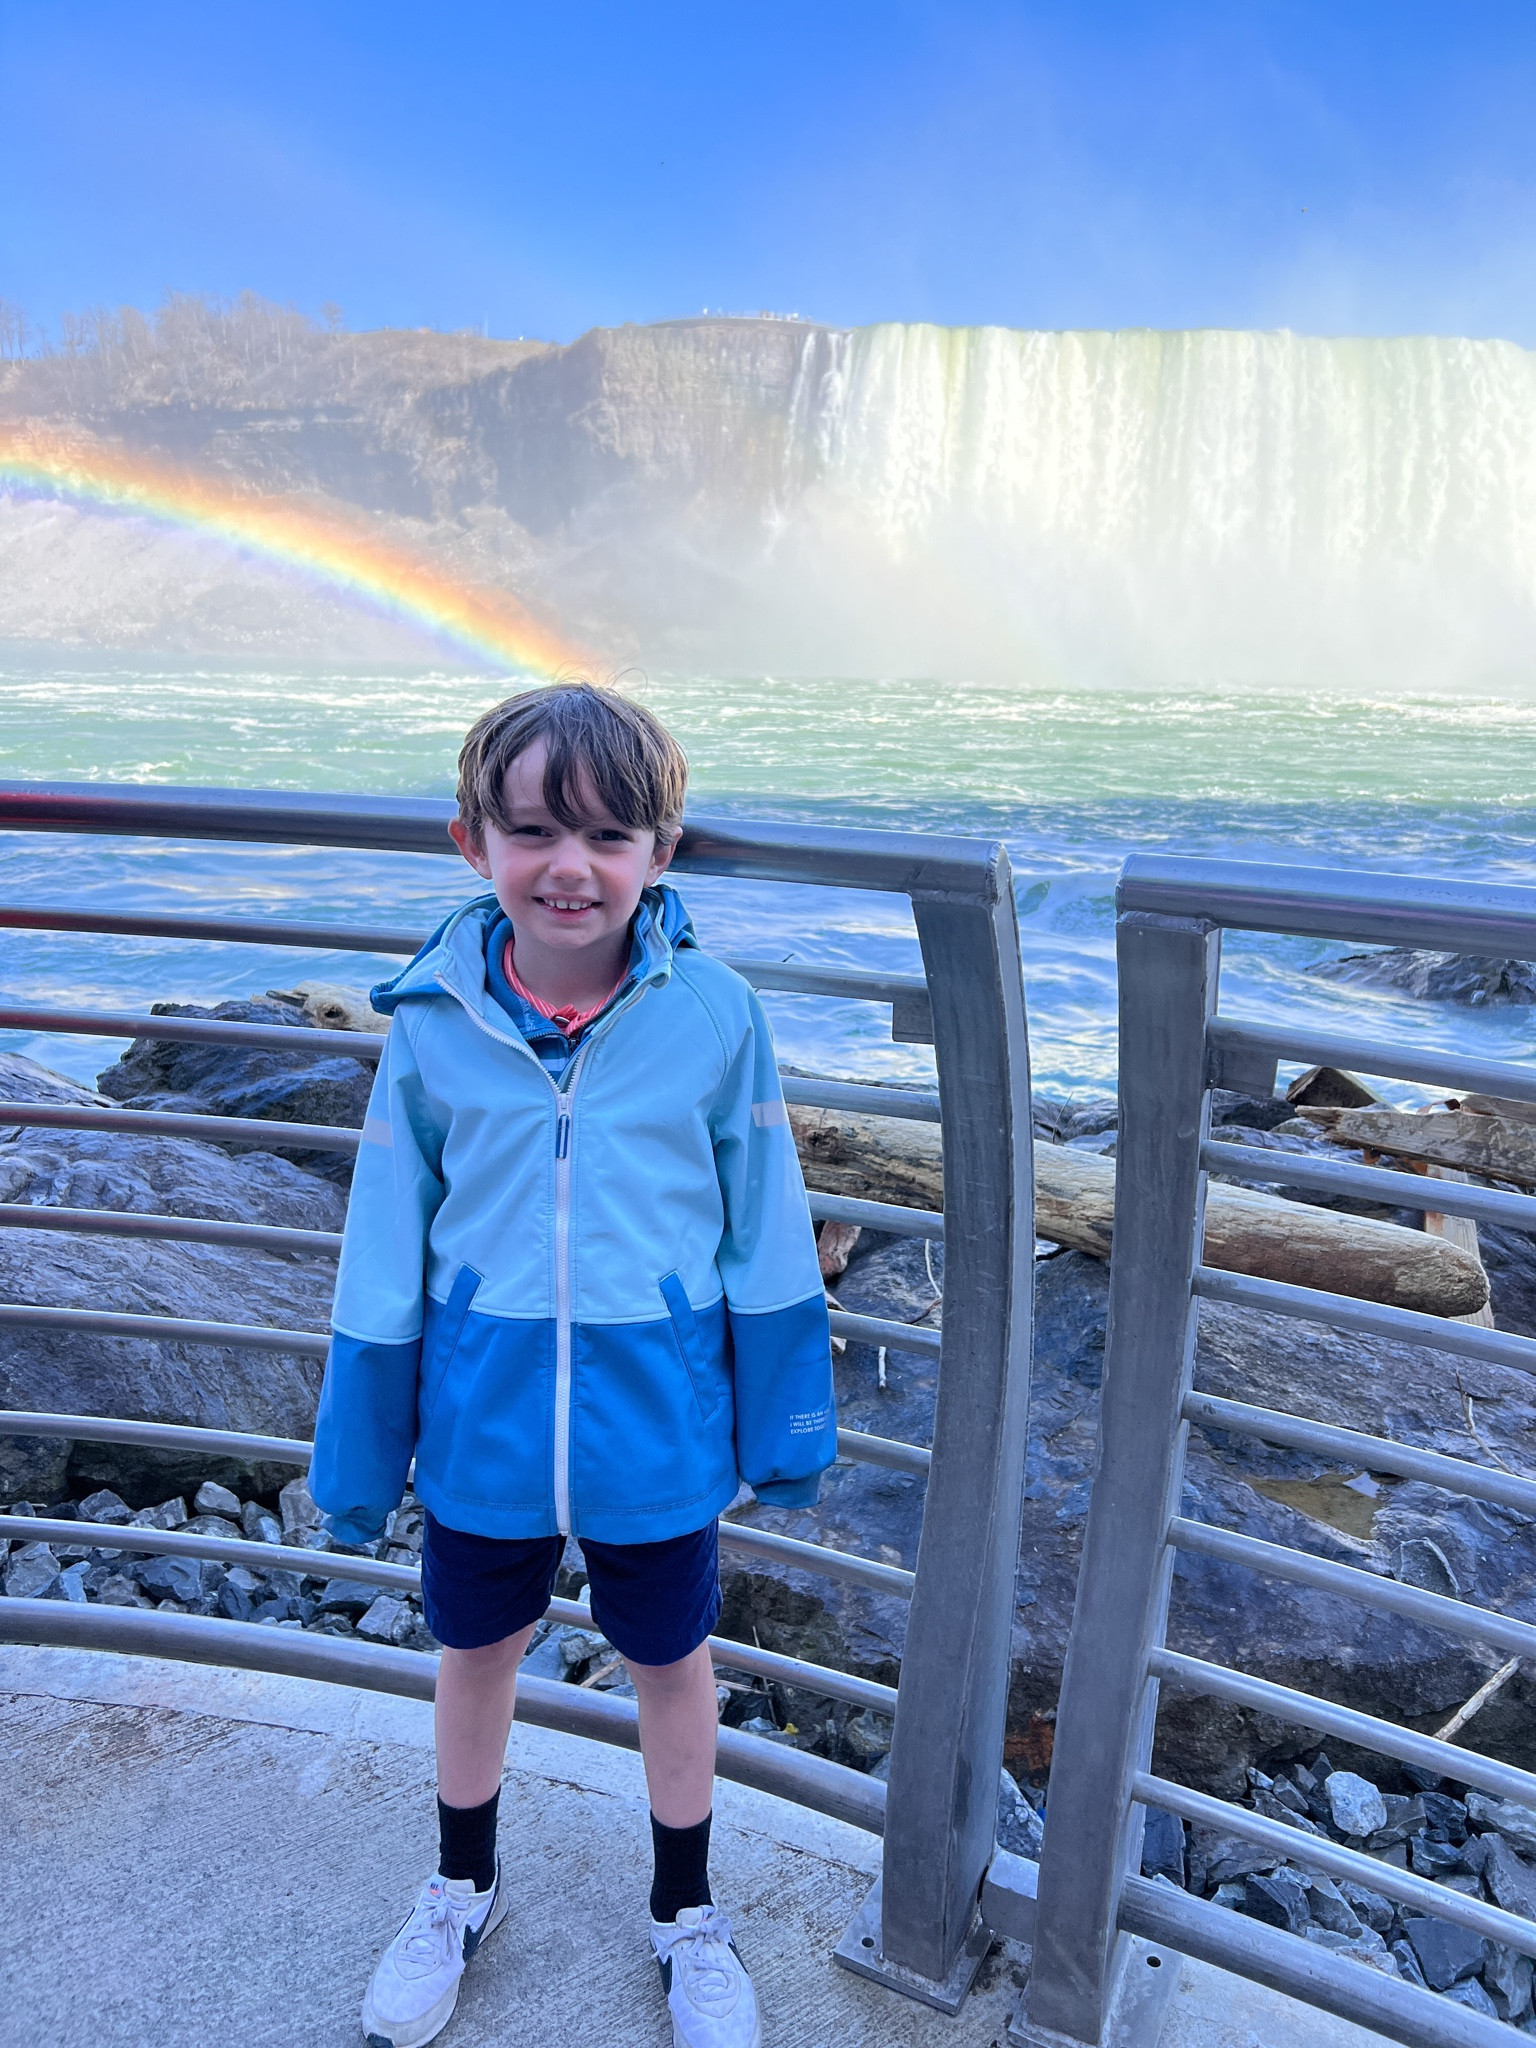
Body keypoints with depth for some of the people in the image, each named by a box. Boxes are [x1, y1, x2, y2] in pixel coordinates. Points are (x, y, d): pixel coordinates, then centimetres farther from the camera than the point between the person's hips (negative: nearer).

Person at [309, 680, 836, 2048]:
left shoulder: (715, 1014, -15)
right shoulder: (435, 1022, -12)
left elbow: (768, 1243, -6)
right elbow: (385, 1261, -3)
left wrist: (787, 1430, 0)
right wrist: (358, 1453, 3)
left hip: (658, 1429, -1)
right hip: (481, 1425, 2)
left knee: (673, 1660, 21)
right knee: (477, 1648, 24)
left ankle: (686, 1914, 49)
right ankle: (463, 1889, 54)